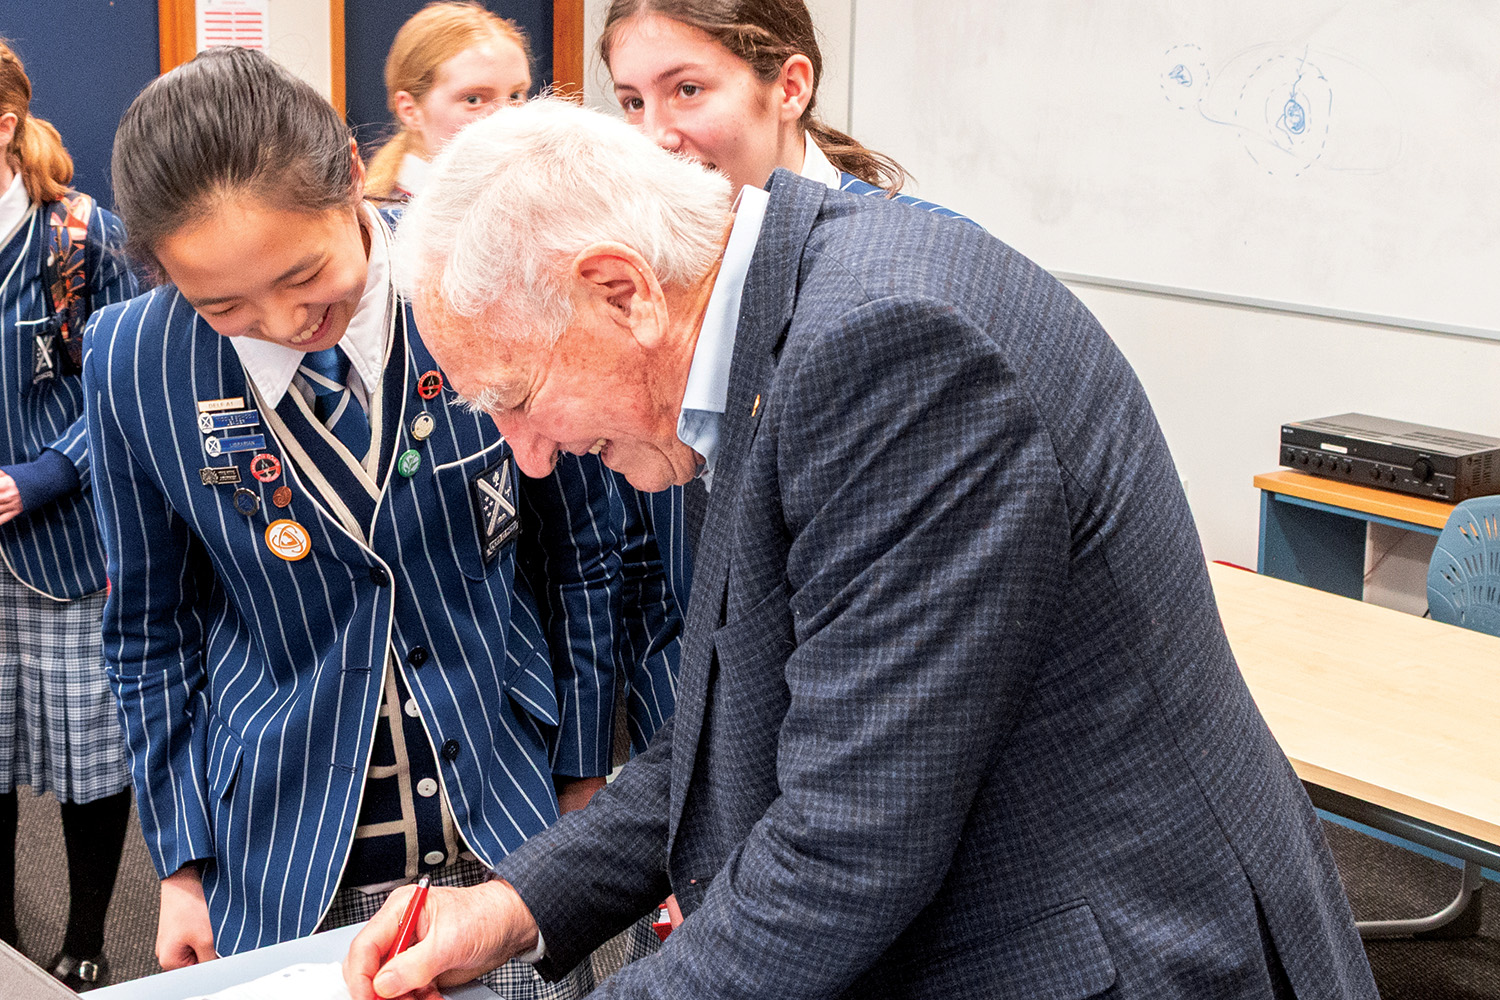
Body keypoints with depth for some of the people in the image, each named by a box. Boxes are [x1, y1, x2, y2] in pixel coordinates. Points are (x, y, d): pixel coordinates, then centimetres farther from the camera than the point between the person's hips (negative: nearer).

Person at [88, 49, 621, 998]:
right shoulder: (135, 366, -11)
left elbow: (584, 552, 0)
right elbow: (152, 631, 3)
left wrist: (585, 777, 5)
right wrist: (181, 863, 4)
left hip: (511, 821, 0)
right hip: (289, 865, 1)